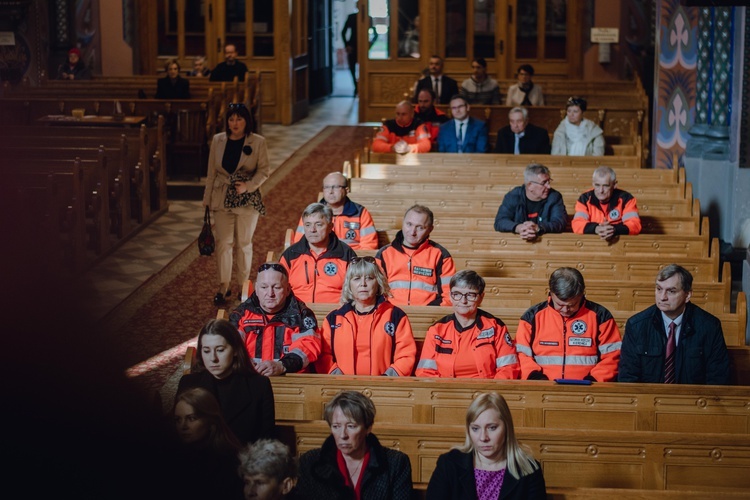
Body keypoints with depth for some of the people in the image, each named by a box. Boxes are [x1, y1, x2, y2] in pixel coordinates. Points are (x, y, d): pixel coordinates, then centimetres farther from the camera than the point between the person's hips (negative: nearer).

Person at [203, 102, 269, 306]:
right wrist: (207, 199, 6)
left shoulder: (257, 142, -4)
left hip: (247, 199, -2)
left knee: (244, 243, 8)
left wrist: (249, 185, -18)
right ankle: (223, 287, 10)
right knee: (223, 243, 1)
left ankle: (243, 286, 20)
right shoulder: (218, 141, 2)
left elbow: (264, 169, -2)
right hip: (222, 199, 2)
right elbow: (211, 172, 6)